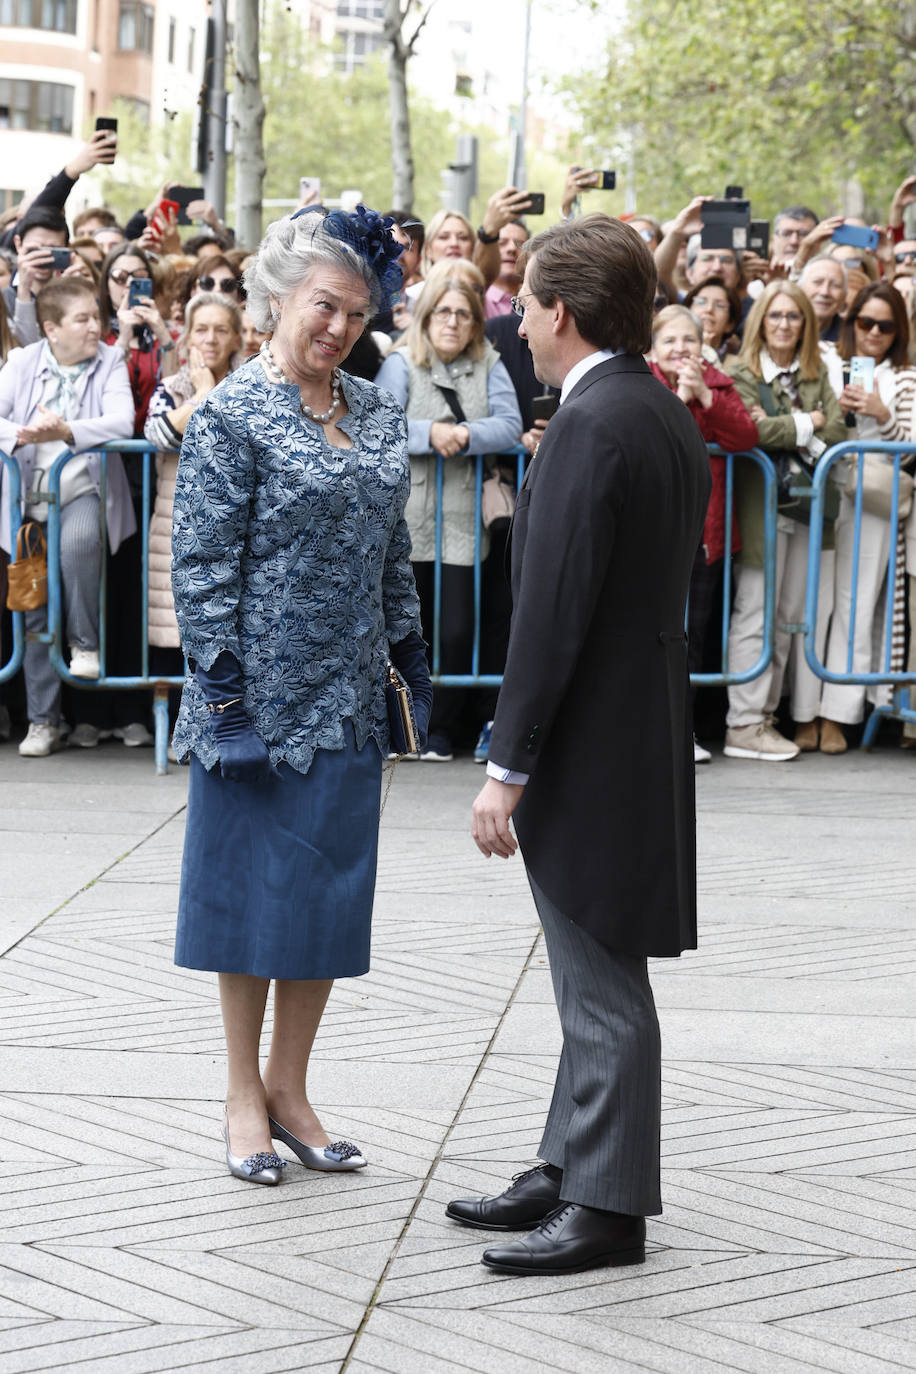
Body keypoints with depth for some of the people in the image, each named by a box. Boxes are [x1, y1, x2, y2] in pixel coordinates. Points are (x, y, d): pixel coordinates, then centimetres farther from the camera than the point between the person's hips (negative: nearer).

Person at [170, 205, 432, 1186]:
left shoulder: (376, 415, 9)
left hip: (347, 696, 6)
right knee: (252, 885, 4)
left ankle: (289, 1087, 20)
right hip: (261, 691, -6)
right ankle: (244, 1096, 16)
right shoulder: (232, 416, -10)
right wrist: (221, 691, -17)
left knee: (330, 891, 9)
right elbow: (203, 564, -13)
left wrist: (410, 656, 13)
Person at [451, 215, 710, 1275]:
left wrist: (506, 767, -19)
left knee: (603, 989, -2)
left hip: (589, 750, -10)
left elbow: (554, 613, -22)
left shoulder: (590, 428, -19)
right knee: (593, 980, 17)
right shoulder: (668, 417, 12)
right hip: (640, 732, 10)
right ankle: (569, 1170, 27)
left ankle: (608, 1207, 6)